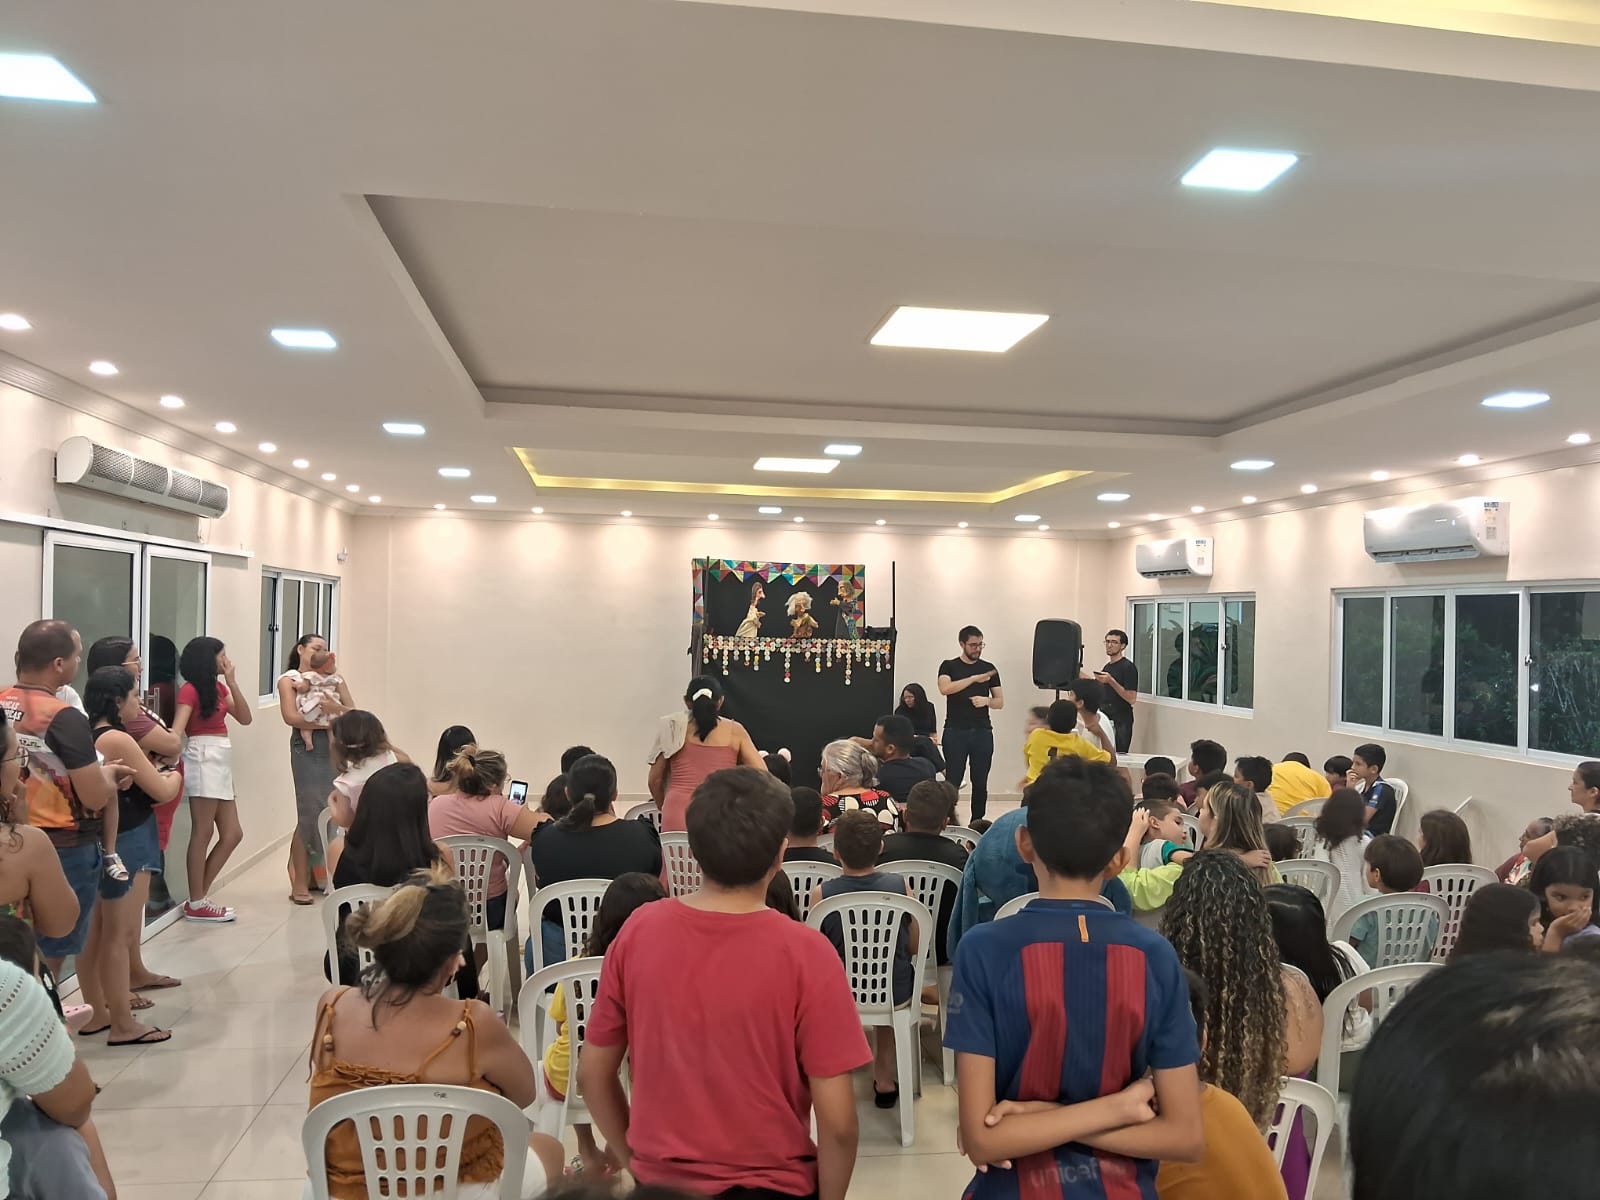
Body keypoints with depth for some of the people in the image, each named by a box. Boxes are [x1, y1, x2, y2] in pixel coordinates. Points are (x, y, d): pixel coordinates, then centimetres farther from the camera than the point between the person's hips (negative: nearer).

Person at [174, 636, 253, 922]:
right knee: (203, 832, -3)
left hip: (220, 762, 9)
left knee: (232, 834, 8)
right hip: (203, 760, -9)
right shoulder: (190, 689, -8)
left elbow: (245, 718, 8)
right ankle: (196, 904, 6)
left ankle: (199, 896, 16)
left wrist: (231, 681, 2)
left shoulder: (218, 687, 15)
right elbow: (177, 730, -20)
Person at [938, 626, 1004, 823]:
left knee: (980, 783, 4)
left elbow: (1000, 702, 10)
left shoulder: (989, 668, 11)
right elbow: (944, 688, -16)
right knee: (953, 781, -4)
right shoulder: (949, 666, 5)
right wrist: (974, 678, -20)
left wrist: (986, 700, -12)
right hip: (955, 732, -2)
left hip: (983, 732, 3)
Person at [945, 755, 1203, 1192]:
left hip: (1018, 1188, -2)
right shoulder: (1156, 957, -13)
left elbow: (982, 1140, -20)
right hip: (1122, 1188, 2)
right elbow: (1186, 1137, -11)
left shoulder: (984, 951, -19)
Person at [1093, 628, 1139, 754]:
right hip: (1104, 720, 7)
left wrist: (1110, 681, -21)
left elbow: (1131, 698, -16)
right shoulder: (1107, 667, 16)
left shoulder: (1128, 667, -8)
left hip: (1121, 722, -7)